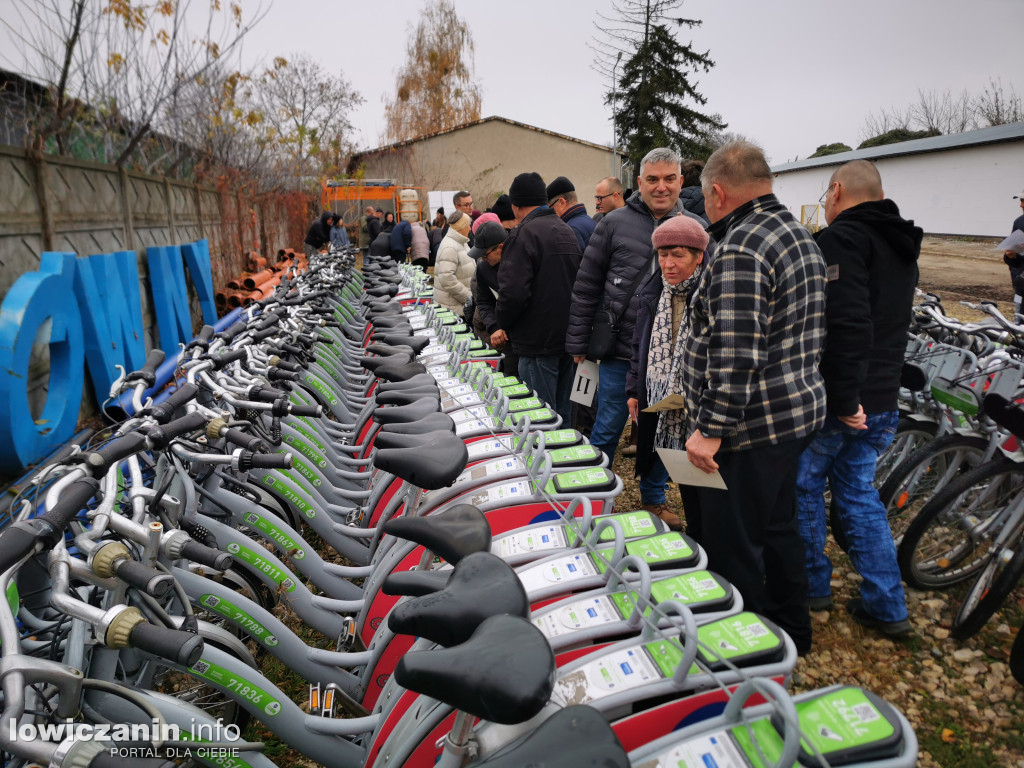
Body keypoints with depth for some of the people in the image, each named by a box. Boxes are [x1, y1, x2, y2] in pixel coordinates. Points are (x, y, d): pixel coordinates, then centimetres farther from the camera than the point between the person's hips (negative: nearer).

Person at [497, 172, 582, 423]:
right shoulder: (567, 231, 12)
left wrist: (503, 324, -6)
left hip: (538, 342, -8)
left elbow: (513, 292, -24)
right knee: (561, 412, 18)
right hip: (567, 337, 8)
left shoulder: (523, 234, -15)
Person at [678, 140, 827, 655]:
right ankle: (791, 632, 39)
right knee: (777, 528, 23)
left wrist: (710, 429, -22)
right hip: (797, 414, 11)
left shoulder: (741, 249, -19)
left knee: (731, 548, 3)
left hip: (749, 428, -10)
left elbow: (736, 354, -26)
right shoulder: (799, 235, 14)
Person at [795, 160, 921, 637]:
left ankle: (811, 585, 27)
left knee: (803, 488, 12)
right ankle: (886, 605, 23)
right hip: (882, 401, 8)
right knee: (858, 493, 18)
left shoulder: (840, 239, -17)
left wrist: (845, 399, -23)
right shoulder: (902, 248, 14)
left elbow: (846, 325, -28)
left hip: (832, 401, -8)